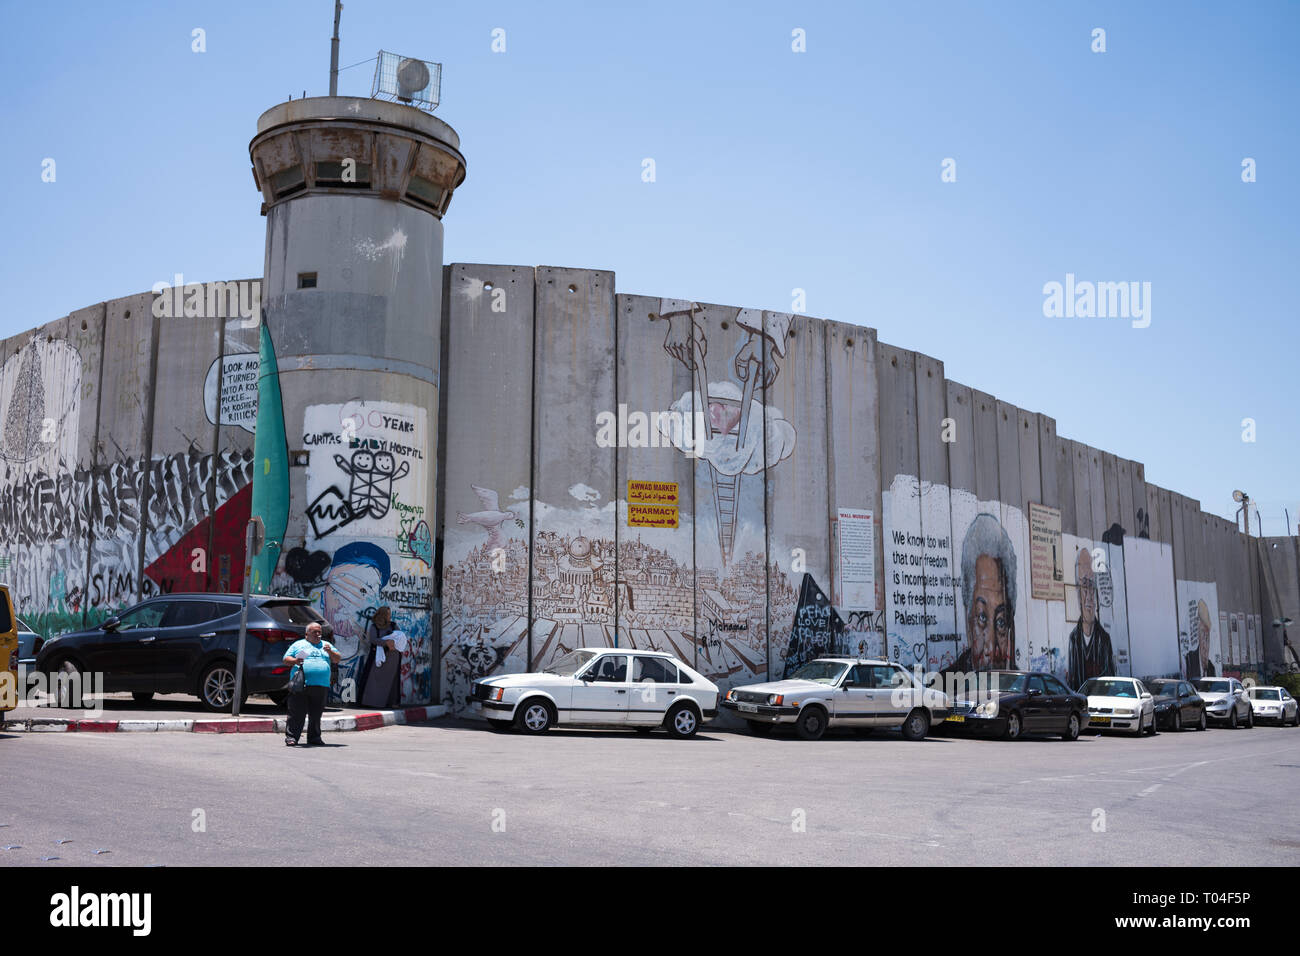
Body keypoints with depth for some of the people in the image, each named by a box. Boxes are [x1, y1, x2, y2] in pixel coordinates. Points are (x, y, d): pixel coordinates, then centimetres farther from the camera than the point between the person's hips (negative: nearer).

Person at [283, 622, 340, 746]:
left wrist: (330, 651, -4)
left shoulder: (327, 645, 21)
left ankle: (314, 737, 16)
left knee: (316, 714, 7)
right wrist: (294, 661, -13)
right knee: (297, 713, -6)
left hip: (321, 686, 3)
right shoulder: (298, 645, 13)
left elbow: (337, 660, 15)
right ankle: (291, 736, -2)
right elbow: (286, 659, 8)